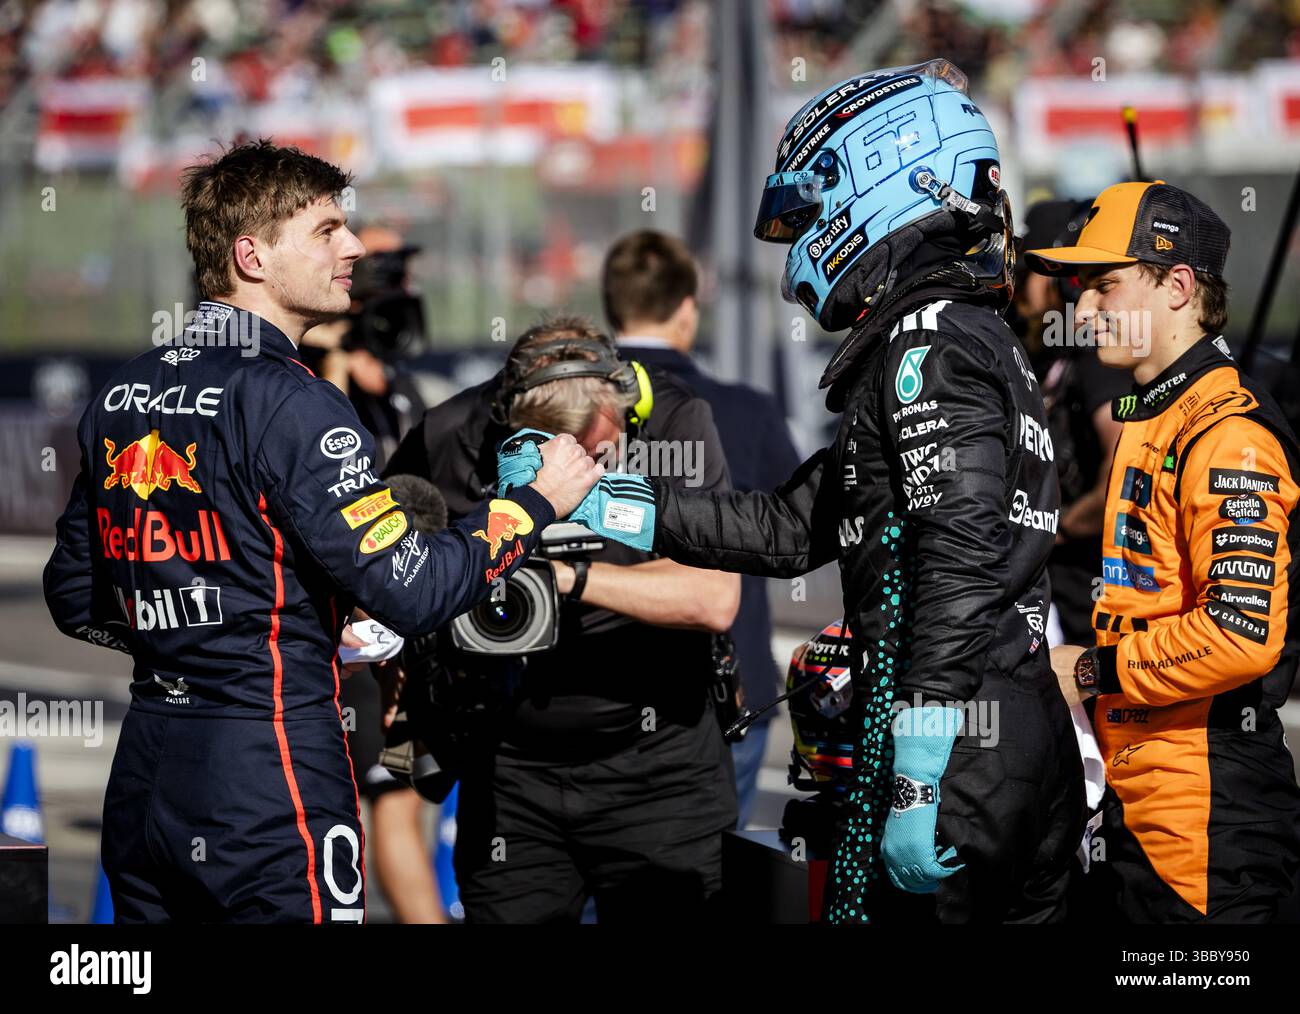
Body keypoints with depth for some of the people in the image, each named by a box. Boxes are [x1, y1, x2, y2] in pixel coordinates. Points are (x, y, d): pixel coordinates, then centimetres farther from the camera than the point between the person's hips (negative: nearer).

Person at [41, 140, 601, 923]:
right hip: (271, 774, -8)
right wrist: (540, 503, -5)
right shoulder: (288, 403, -14)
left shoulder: (122, 398, 9)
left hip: (142, 785, 8)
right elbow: (411, 591, -18)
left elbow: (75, 600, 16)